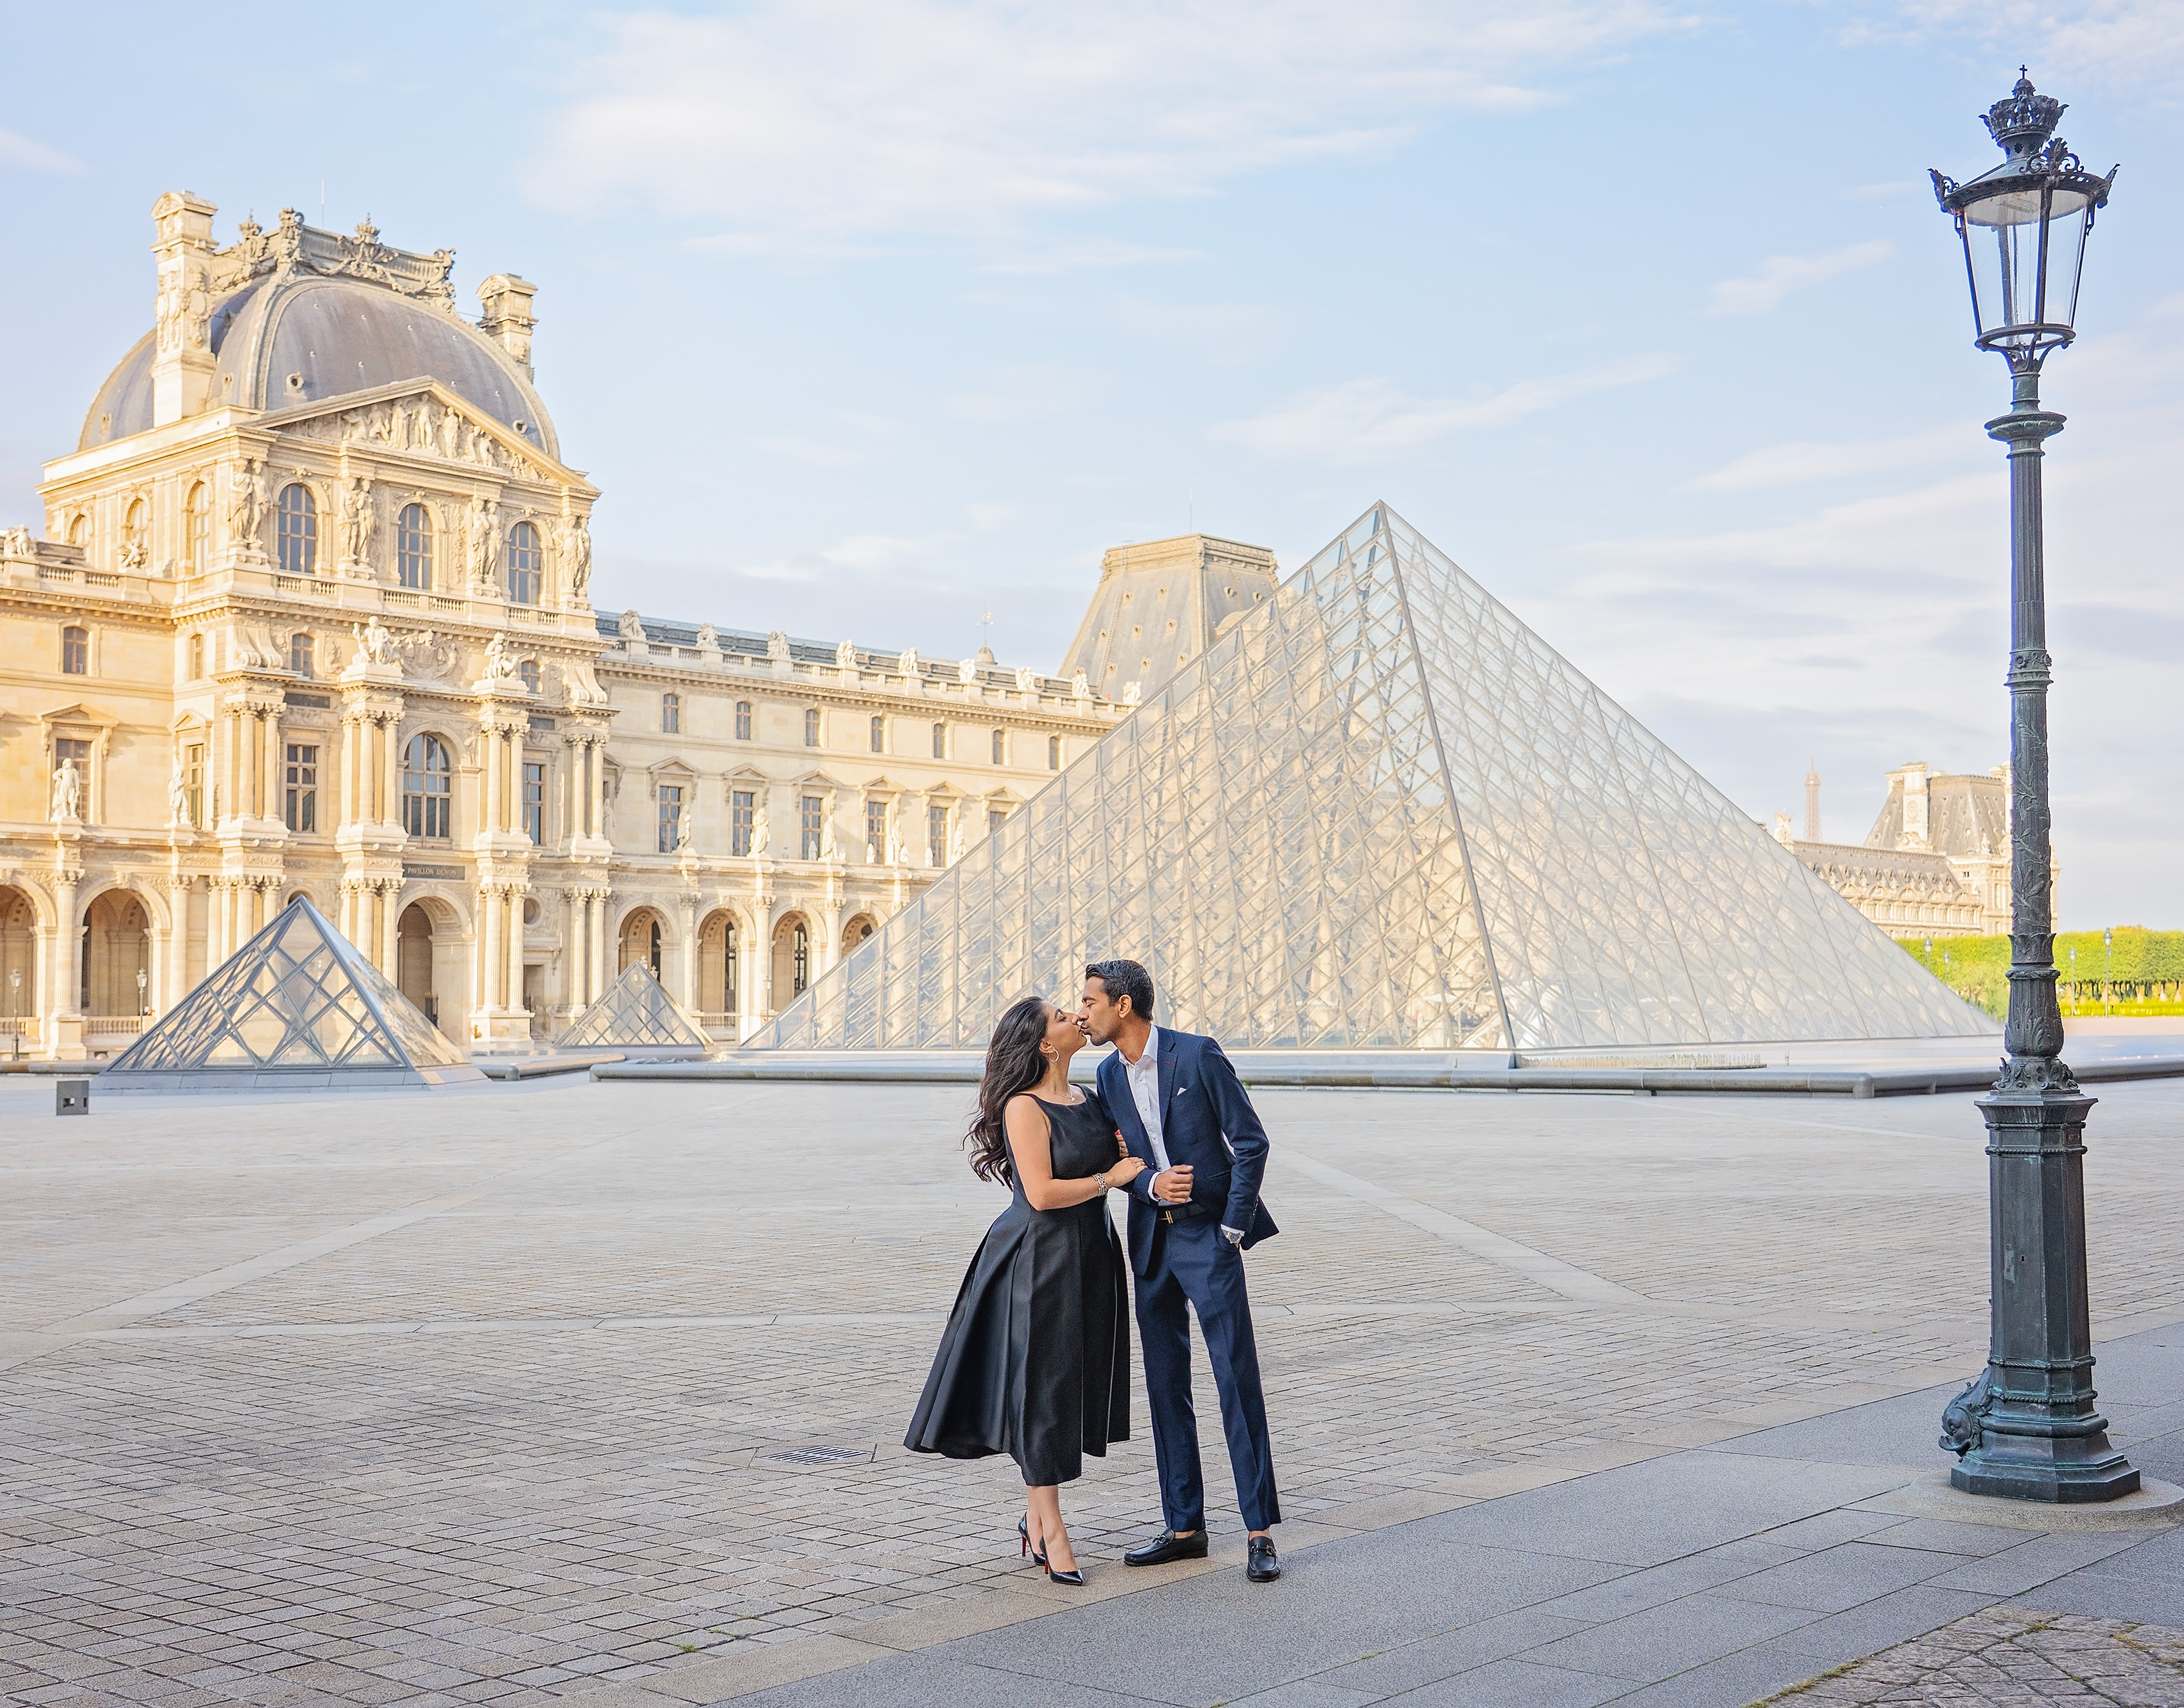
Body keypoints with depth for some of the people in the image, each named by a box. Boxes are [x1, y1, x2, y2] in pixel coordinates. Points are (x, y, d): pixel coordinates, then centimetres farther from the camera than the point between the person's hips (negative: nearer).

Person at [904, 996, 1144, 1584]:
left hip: (1088, 1259, 8)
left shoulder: (1089, 1100, 10)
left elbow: (1116, 1161, 17)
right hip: (1039, 1262, -8)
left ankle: (1035, 1514, 24)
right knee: (1042, 1384, -1)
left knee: (1071, 1385, 12)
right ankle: (1050, 1527, 7)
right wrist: (1111, 1177, -13)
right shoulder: (1025, 1107, -14)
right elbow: (1041, 1194, -20)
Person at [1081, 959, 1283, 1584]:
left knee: (1238, 1380, -6)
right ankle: (1185, 1527, 18)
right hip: (1150, 1241, 6)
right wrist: (1150, 1183, -10)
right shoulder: (1109, 1074, 9)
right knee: (1165, 1386, 9)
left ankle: (1260, 1532, -1)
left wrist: (1232, 1230, -11)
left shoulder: (1198, 1054, -10)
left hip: (1208, 1234, -6)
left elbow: (1251, 1143, -9)